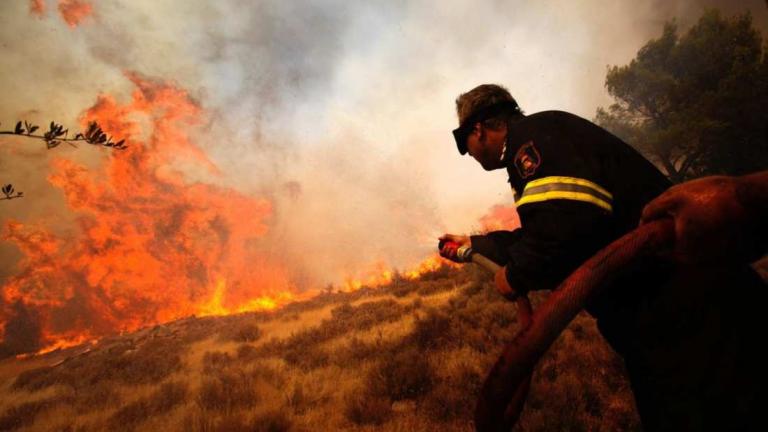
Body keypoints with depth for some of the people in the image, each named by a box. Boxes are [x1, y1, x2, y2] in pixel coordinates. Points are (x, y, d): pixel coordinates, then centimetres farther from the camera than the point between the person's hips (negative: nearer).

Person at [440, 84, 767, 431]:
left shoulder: (530, 132, -13)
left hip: (682, 308, -11)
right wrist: (474, 244, 39)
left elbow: (572, 217, -32)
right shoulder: (535, 143, 18)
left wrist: (516, 276, -15)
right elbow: (539, 240, 29)